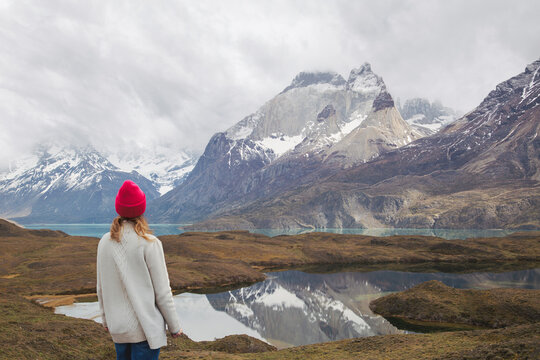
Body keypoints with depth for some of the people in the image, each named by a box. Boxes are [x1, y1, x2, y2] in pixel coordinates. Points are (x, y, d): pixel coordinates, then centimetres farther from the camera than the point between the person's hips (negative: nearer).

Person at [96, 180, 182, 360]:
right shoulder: (149, 243, -16)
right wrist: (174, 326, -1)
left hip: (117, 327, 5)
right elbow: (162, 292, -12)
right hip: (146, 328, -5)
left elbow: (101, 288, 8)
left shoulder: (105, 242, -1)